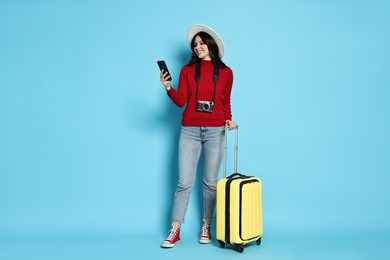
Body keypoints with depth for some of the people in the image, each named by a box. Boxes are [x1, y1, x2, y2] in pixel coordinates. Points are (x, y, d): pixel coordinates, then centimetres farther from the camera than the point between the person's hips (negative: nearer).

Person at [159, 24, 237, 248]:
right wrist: (168, 87, -16)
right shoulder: (187, 70, 7)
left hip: (215, 131, 0)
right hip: (190, 131, 0)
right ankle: (175, 231, 7)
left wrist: (228, 120, -5)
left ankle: (206, 227, 20)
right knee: (185, 182, -1)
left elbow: (226, 102, 12)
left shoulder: (226, 72, 7)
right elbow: (181, 101, 0)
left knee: (211, 182, 6)